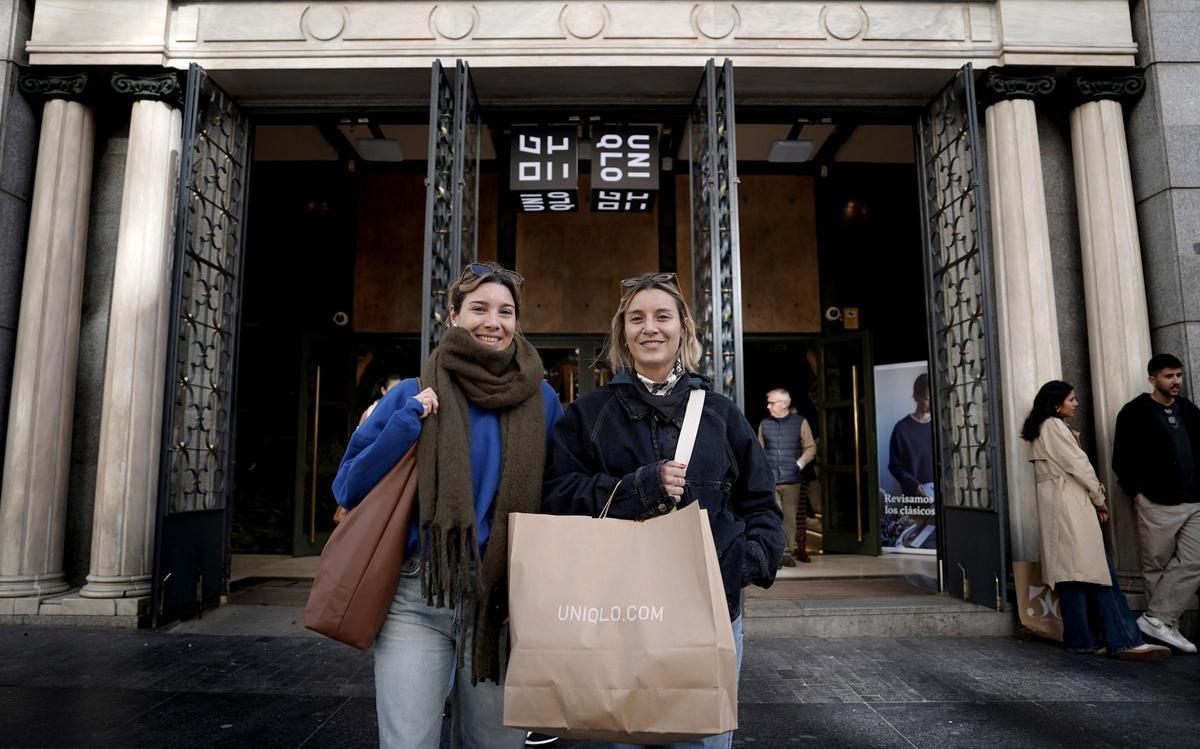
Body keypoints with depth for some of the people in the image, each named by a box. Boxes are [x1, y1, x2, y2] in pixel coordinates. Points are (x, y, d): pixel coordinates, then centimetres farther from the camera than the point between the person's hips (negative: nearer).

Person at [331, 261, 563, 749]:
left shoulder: (540, 400, 3)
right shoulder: (415, 395, 0)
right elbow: (349, 490, 0)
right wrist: (407, 422, -11)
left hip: (501, 598, 1)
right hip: (417, 597, -1)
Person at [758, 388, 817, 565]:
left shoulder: (800, 422, 4)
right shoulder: (764, 424, 10)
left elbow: (811, 448, 5)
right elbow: (759, 450, 18)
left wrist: (800, 463, -9)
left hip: (791, 479, -1)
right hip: (769, 480, 1)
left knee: (790, 518, 5)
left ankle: (789, 552, 16)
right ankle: (782, 552, -3)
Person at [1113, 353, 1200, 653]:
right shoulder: (1135, 412, -2)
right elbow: (1121, 459, -4)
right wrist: (1137, 492, -9)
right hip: (1157, 504, -5)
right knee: (1157, 567, 3)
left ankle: (1157, 620, 0)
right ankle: (1163, 622, 11)